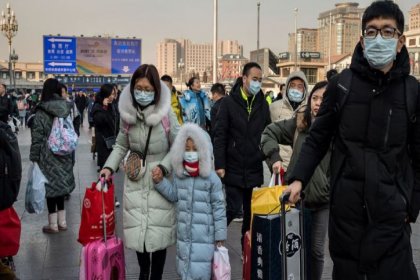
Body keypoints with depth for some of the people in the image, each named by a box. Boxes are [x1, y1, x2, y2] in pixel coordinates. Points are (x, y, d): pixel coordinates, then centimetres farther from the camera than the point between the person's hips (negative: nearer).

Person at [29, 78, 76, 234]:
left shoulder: (41, 112, -11)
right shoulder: (67, 109, 3)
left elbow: (37, 138, -11)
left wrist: (34, 157, -3)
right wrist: (71, 154, 16)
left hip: (48, 156, -5)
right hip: (64, 156, 5)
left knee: (50, 186, 3)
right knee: (60, 185, 14)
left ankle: (53, 224, 11)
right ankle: (62, 221, 22)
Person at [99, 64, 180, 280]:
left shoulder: (165, 113, -13)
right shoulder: (127, 112, -3)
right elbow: (121, 145, 10)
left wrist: (164, 167, -17)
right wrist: (109, 167, -3)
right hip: (135, 181, 3)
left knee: (158, 232, 2)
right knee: (137, 230, 8)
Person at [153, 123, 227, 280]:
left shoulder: (211, 177, -10)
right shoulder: (178, 175, 4)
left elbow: (219, 206, -7)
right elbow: (174, 195, 15)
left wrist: (220, 234, -6)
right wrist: (160, 182, 1)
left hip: (204, 236, -5)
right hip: (184, 234, 5)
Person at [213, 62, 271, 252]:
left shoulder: (263, 104, 8)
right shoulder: (229, 102, -3)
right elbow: (220, 135, -6)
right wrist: (219, 164, -12)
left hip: (255, 169, 4)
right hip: (234, 169, -3)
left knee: (251, 211, 10)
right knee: (233, 208, -2)